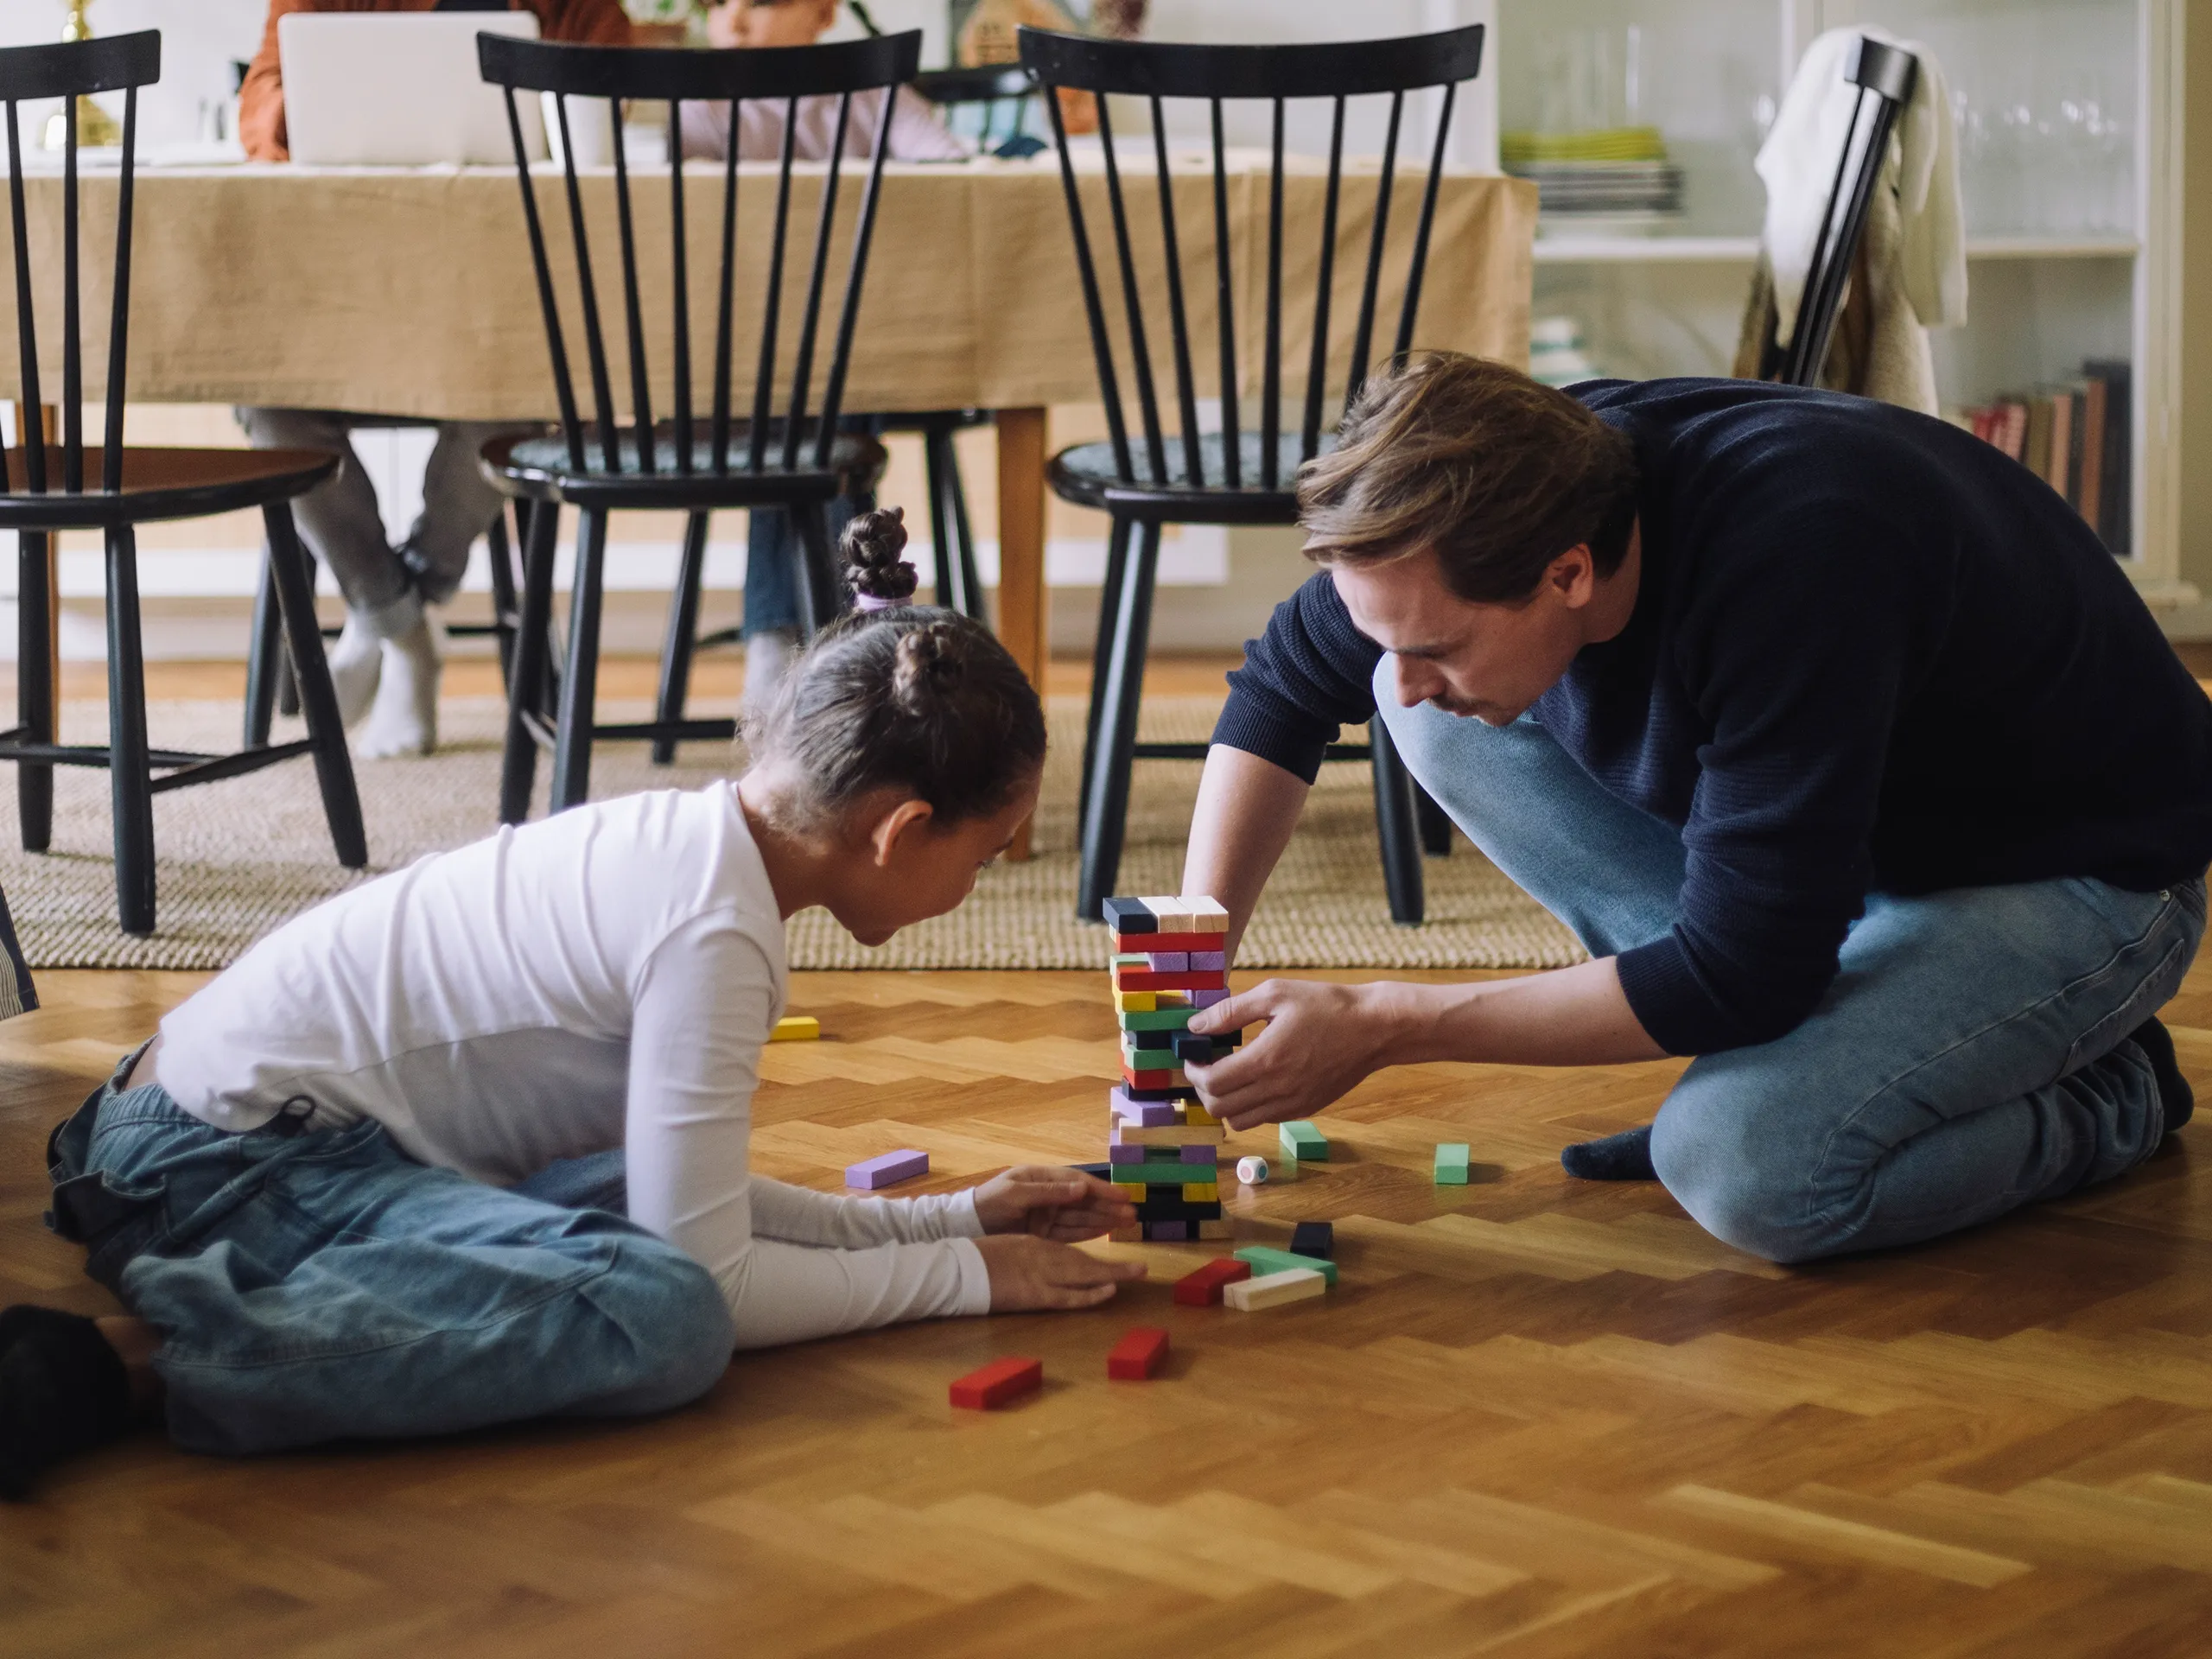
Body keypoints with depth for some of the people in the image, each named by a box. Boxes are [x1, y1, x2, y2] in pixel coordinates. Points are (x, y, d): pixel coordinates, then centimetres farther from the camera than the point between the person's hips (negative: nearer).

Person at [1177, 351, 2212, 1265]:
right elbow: (1284, 684, 2)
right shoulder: (1514, 489, -17)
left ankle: (2108, 1098, -3)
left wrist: (1379, 1027, -29)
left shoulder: (1793, 560, -39)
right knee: (1447, 716, -7)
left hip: (2071, 879, -7)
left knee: (1745, 1164, -32)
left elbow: (1736, 977, -35)